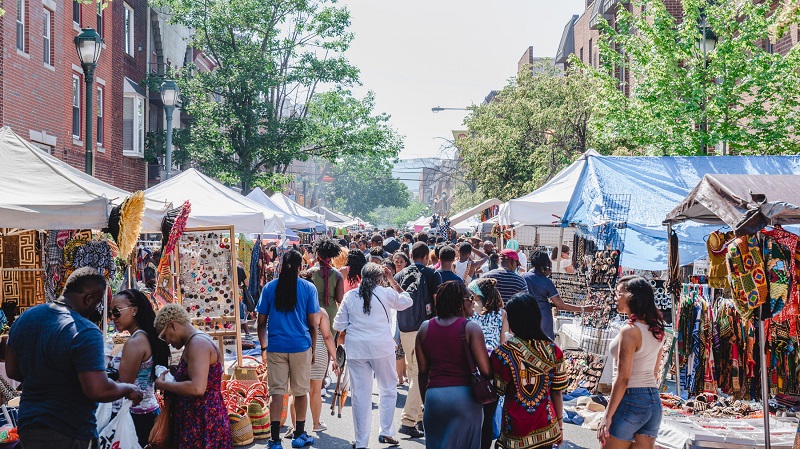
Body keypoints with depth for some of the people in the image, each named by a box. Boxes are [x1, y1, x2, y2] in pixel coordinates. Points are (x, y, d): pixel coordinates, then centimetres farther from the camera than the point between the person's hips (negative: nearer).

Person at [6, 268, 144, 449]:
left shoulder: (25, 317, 1)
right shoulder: (85, 333, -22)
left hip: (28, 425, 7)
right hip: (68, 434, -7)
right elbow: (98, 391, -25)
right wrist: (129, 389, -7)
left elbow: (12, 371, 12)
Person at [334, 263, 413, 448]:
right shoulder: (386, 293, -2)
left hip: (356, 349, 2)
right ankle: (385, 432, 13)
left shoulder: (350, 296, 3)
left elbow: (338, 325, 4)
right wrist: (393, 281, 18)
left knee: (360, 396, 5)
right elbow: (406, 302, 16)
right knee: (388, 391, 16)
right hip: (382, 348, -2)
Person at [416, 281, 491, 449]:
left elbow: (423, 371, 7)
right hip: (464, 396, -3)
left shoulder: (425, 328, 4)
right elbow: (485, 370, -13)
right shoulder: (470, 328, -8)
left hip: (434, 396, 3)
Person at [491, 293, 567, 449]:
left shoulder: (504, 353, -14)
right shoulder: (552, 350, -5)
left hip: (517, 432, -3)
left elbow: (499, 391, -4)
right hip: (546, 429, 3)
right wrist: (560, 424, 12)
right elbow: (557, 393, 0)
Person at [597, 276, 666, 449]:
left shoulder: (630, 331, -16)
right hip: (654, 401, 8)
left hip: (631, 400, -8)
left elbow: (622, 378, -17)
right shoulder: (657, 330, 9)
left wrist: (607, 416, -14)